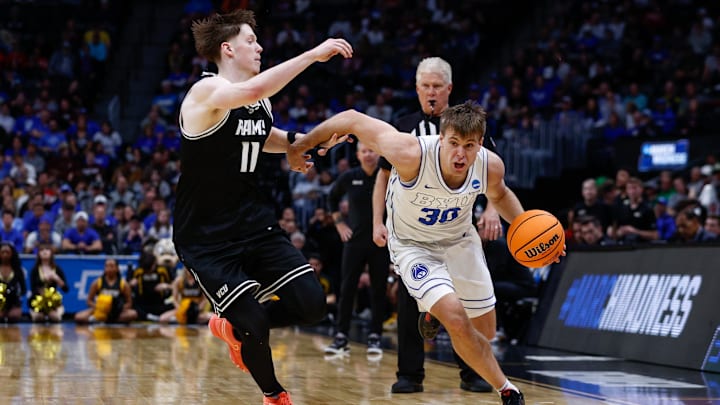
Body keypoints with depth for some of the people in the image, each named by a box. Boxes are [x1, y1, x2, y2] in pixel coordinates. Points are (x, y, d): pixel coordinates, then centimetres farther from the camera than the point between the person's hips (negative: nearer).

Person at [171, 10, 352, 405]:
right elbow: (252, 89, -39)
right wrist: (314, 54, -36)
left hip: (255, 223, 7)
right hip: (206, 237, -7)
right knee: (255, 325, -13)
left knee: (312, 304, -6)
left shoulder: (261, 103, 7)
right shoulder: (207, 92, -17)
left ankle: (233, 326, 21)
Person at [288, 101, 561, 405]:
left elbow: (499, 195, 4)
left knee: (485, 332, 13)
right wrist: (300, 145, -16)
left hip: (460, 240, 5)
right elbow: (352, 120, -27)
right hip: (413, 245, -4)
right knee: (457, 321, -26)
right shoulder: (411, 155, -37)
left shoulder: (490, 166, -22)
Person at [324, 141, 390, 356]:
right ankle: (341, 336, 3)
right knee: (347, 289, -1)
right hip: (355, 240, 1)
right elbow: (332, 198, 17)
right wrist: (339, 223, 8)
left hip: (380, 241, -1)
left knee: (378, 290, 2)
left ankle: (375, 337, 9)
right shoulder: (349, 177, 0)